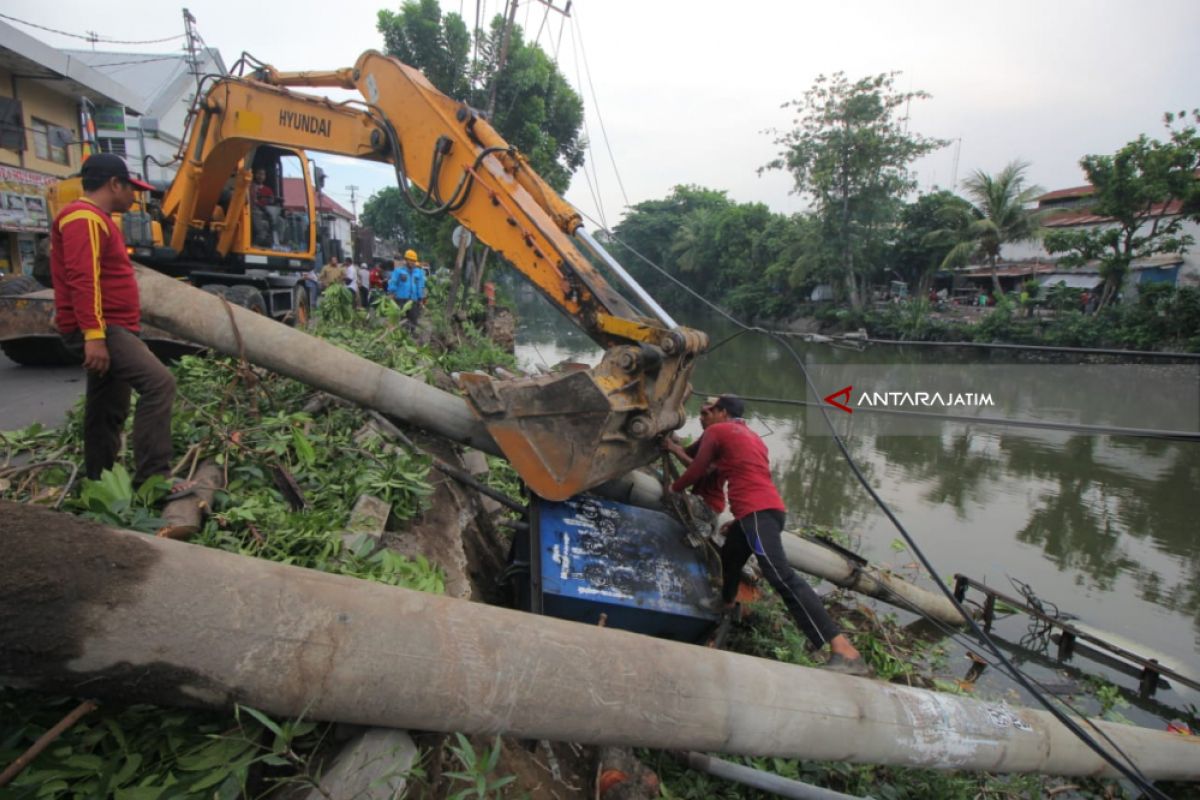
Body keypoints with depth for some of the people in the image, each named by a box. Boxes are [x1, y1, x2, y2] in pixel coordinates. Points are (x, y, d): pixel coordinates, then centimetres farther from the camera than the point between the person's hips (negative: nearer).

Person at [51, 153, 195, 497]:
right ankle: (152, 479, -24)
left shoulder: (96, 219, 23)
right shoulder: (85, 218, -11)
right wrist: (93, 334, -29)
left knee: (108, 413, 13)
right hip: (98, 329, -11)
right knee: (159, 382, -24)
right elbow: (82, 279, -23)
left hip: (110, 328, 11)